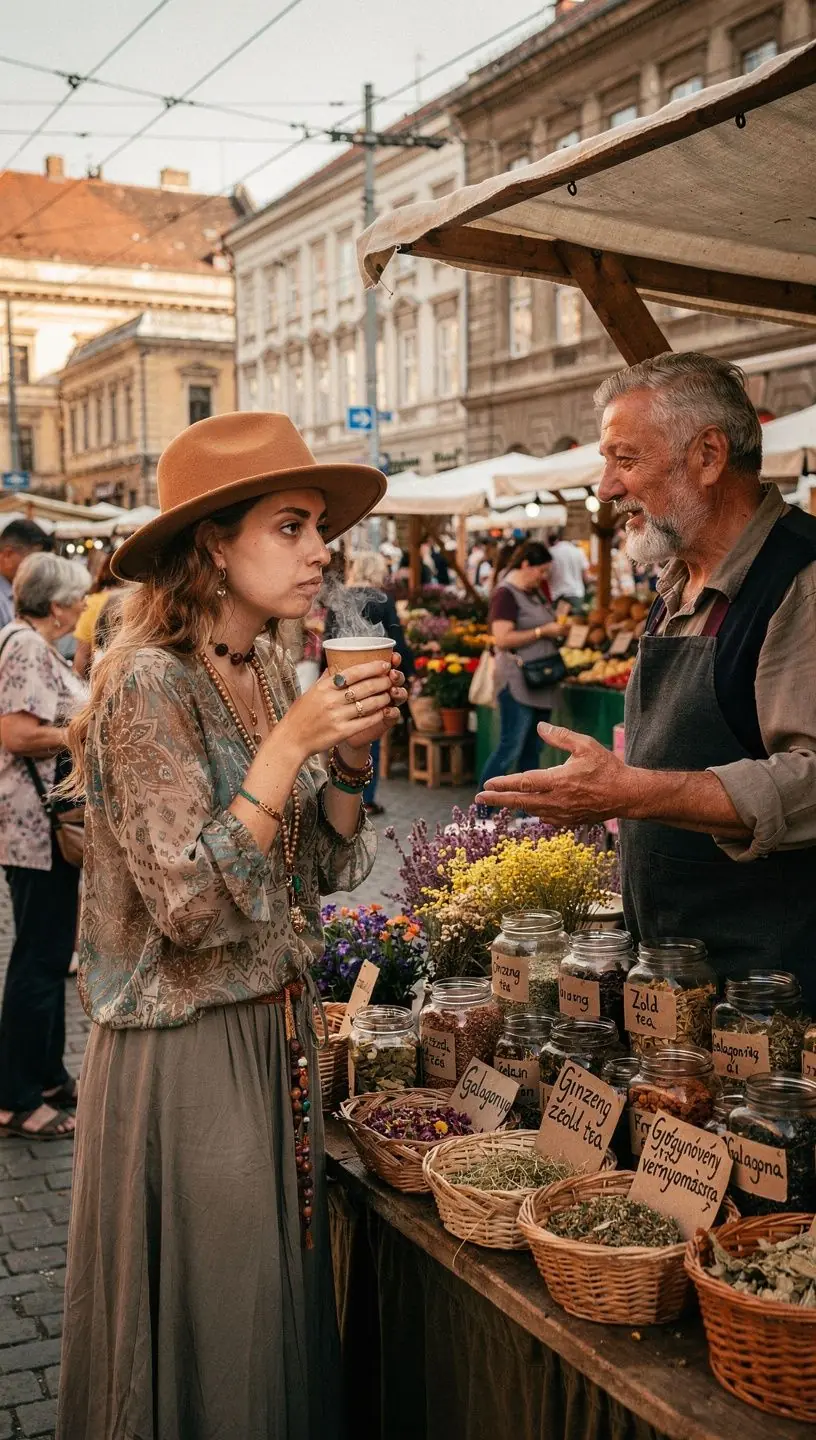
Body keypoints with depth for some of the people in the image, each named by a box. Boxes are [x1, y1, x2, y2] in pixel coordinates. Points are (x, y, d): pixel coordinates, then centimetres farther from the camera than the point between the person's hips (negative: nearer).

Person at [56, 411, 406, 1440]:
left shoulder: (270, 672, 5)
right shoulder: (148, 682, -18)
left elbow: (324, 870, 9)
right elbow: (191, 902, -22)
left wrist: (348, 756, -6)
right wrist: (289, 743, -23)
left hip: (276, 1030, 7)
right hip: (184, 1051, -7)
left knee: (279, 1304, 19)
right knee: (200, 1329, 8)